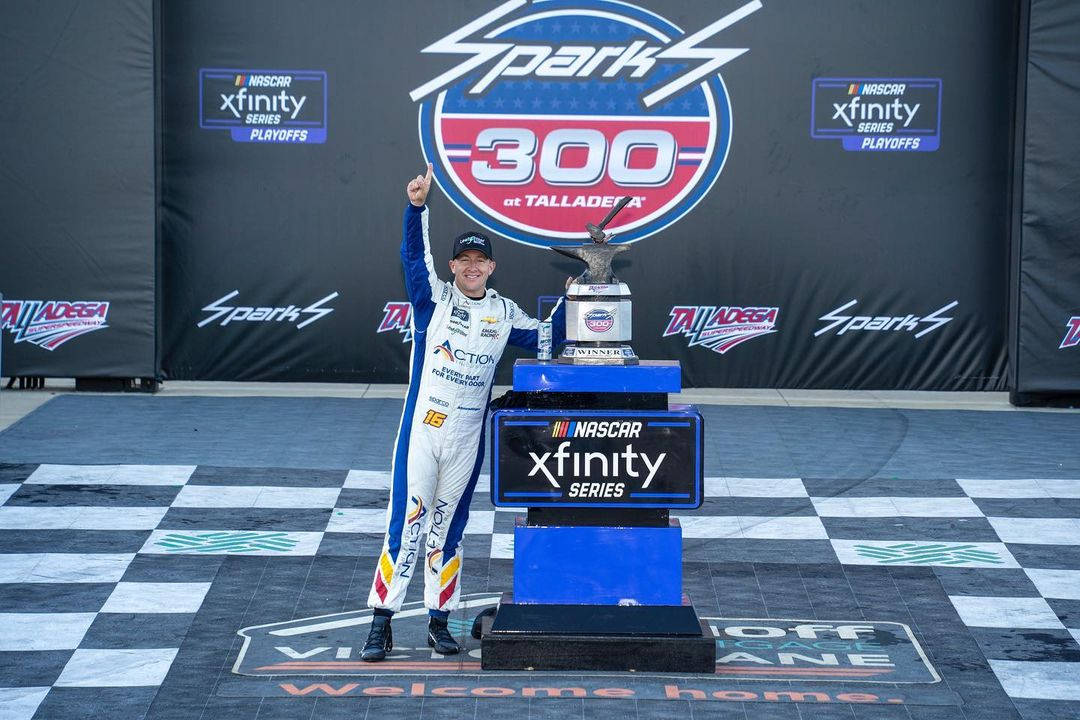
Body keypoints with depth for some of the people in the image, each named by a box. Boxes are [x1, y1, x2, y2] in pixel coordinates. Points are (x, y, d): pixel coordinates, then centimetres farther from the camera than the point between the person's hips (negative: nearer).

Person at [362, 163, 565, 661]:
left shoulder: (504, 314, 11)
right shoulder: (434, 297, 2)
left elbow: (548, 340, 16)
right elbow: (413, 255, -11)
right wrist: (417, 206, -26)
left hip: (466, 440, 3)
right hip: (421, 429, -3)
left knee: (448, 530, 10)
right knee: (405, 523, -6)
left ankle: (439, 621, 18)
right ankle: (381, 624, -3)